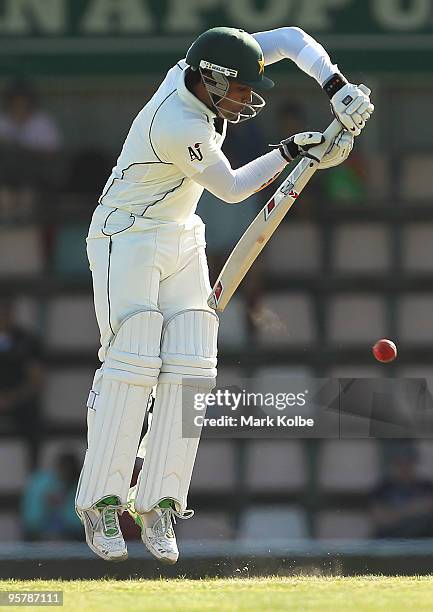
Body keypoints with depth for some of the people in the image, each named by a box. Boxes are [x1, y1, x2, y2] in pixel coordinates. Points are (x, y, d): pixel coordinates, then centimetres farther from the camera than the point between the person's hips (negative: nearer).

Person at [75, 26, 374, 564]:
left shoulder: (204, 67, -8)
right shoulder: (180, 127, -29)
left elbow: (292, 39, -3)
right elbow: (231, 188, -13)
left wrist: (337, 87, -16)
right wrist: (292, 152, -8)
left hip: (182, 240, 8)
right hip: (127, 239, -8)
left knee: (190, 369, -3)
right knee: (133, 365, -18)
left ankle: (157, 504, -3)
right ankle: (99, 503, -11)